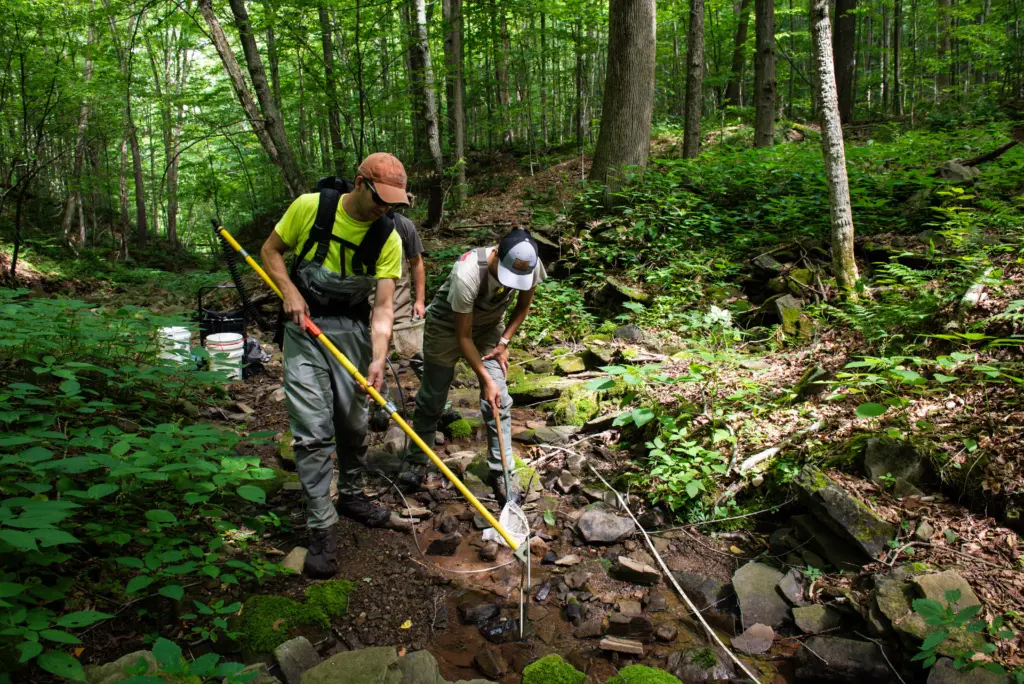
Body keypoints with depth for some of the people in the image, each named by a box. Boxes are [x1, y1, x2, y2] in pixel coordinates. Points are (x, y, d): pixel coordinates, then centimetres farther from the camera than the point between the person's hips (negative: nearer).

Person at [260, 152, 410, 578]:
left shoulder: (388, 238, -8)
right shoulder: (310, 207, -12)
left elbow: (383, 305, -11)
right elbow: (271, 250, 2)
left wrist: (378, 358, -24)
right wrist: (289, 292, -15)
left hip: (353, 330, 2)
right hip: (305, 325, -2)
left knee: (354, 424, 11)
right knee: (313, 430, -6)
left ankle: (349, 495, 36)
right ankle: (321, 527, 4)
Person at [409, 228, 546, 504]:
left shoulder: (532, 265, -25)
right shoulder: (467, 274, -40)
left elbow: (523, 306, -2)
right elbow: (463, 336, -28)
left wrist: (504, 342, -10)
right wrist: (486, 379, -25)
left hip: (490, 327, 4)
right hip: (447, 327, -4)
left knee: (499, 402, -5)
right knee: (432, 397, 8)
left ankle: (500, 473, 7)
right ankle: (417, 460, 32)